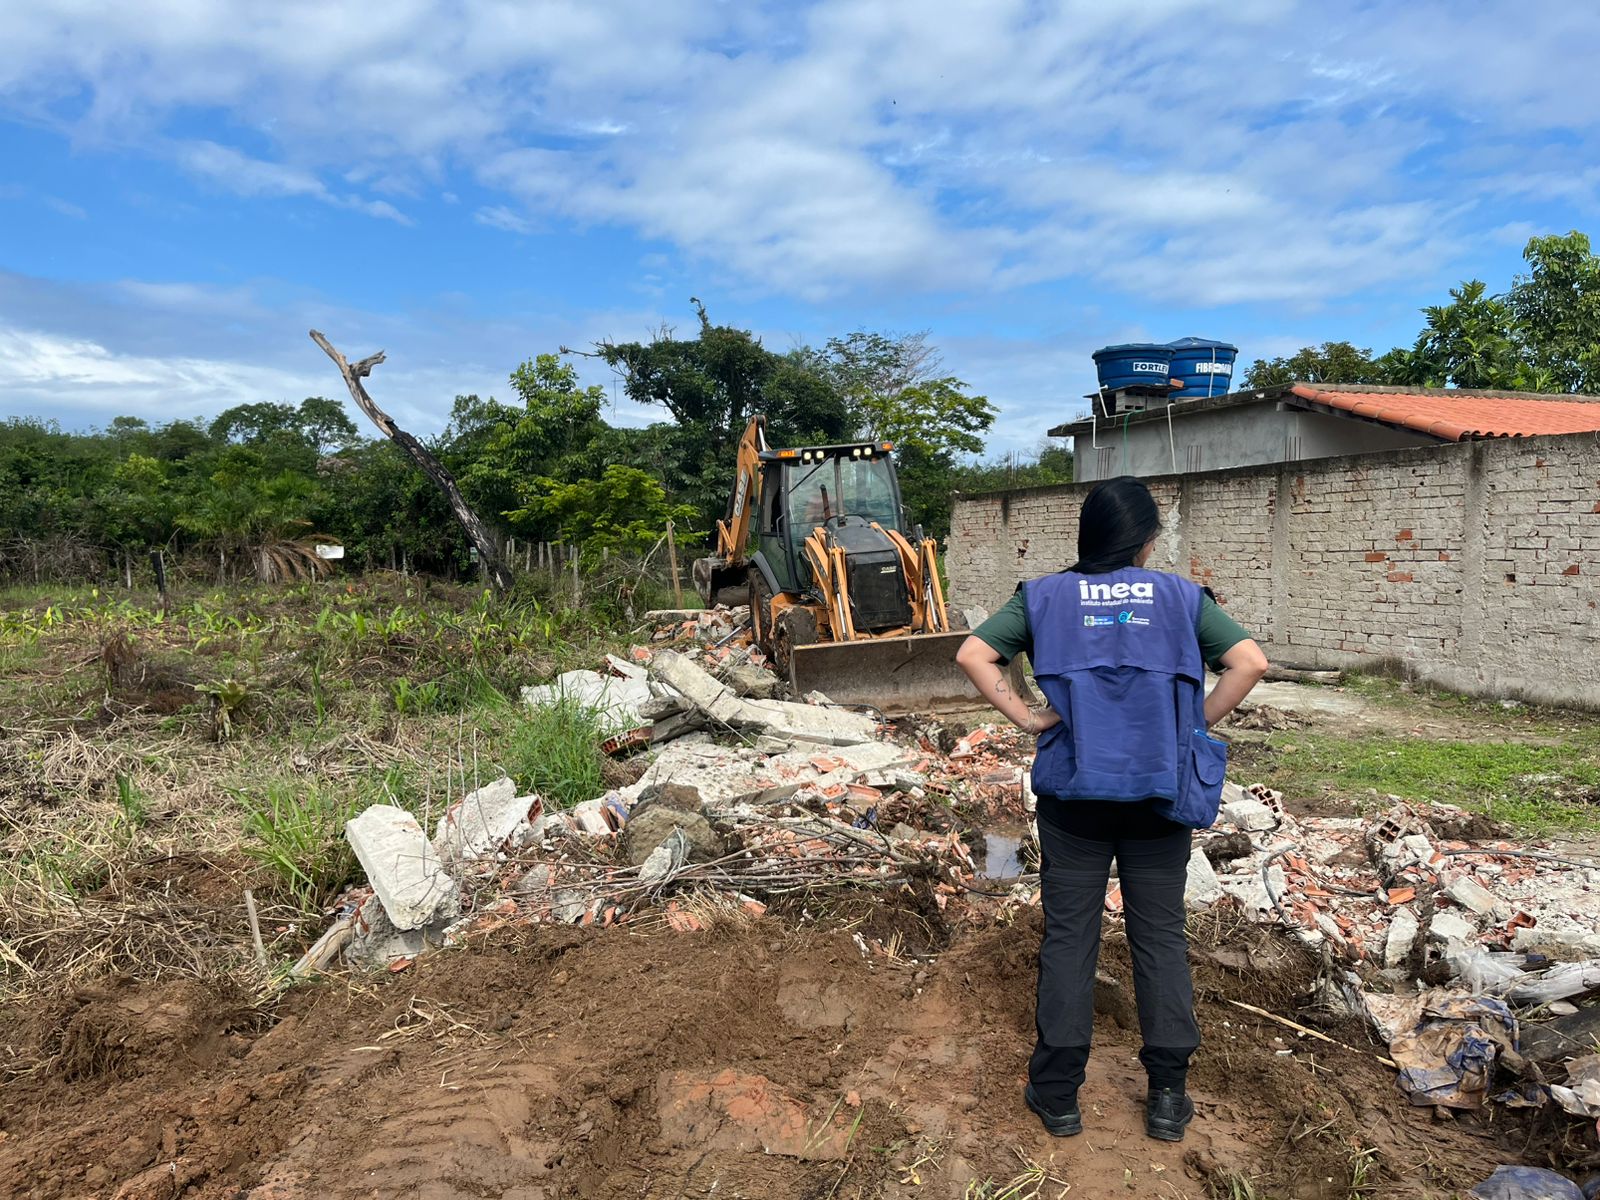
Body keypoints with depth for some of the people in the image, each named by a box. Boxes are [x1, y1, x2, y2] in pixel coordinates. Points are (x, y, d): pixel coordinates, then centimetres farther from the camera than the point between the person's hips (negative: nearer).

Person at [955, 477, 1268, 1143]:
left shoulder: (1045, 596, 0)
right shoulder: (1181, 596, 0)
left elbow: (972, 654, -10)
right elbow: (1251, 661, -8)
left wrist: (1026, 717, -4)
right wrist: (1196, 724, 1)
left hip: (1072, 793, 0)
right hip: (1159, 792, 1)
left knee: (1068, 936, 9)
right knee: (1161, 937, 13)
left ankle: (1058, 1095, 18)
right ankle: (1168, 1097, 22)